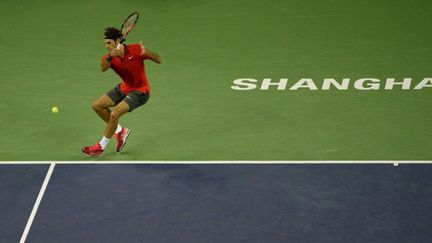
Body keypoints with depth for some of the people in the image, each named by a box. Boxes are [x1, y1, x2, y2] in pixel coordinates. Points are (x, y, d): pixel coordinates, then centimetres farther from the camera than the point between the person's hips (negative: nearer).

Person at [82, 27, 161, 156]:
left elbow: (158, 60, -20)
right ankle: (120, 131, 18)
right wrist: (109, 57, -52)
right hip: (124, 88, 7)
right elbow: (103, 68, -32)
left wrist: (146, 52, -39)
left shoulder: (135, 50, -20)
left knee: (115, 114, -21)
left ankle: (101, 147, -4)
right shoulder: (109, 57, -9)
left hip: (140, 91, -7)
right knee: (97, 105, 2)